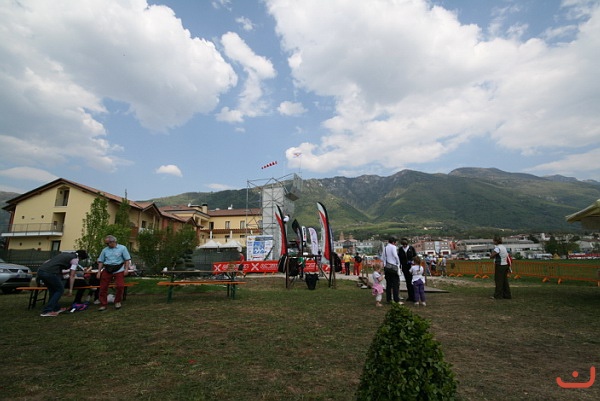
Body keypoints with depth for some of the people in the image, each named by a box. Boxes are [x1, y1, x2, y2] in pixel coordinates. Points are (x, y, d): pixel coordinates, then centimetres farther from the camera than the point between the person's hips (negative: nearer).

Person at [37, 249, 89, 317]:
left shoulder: (65, 253, 25)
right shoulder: (75, 259, 3)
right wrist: (71, 289, 3)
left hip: (40, 270, 8)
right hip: (49, 273, -8)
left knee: (53, 290, 24)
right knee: (60, 290, 10)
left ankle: (56, 308, 32)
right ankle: (47, 311, 6)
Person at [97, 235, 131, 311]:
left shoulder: (122, 248, 2)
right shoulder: (105, 250, 12)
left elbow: (127, 259, -1)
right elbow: (100, 261, 15)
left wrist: (126, 269, -9)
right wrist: (99, 271, 8)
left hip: (118, 270, -3)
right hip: (107, 270, 3)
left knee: (120, 286, -7)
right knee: (103, 287, 1)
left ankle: (118, 302, 15)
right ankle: (103, 304, 14)